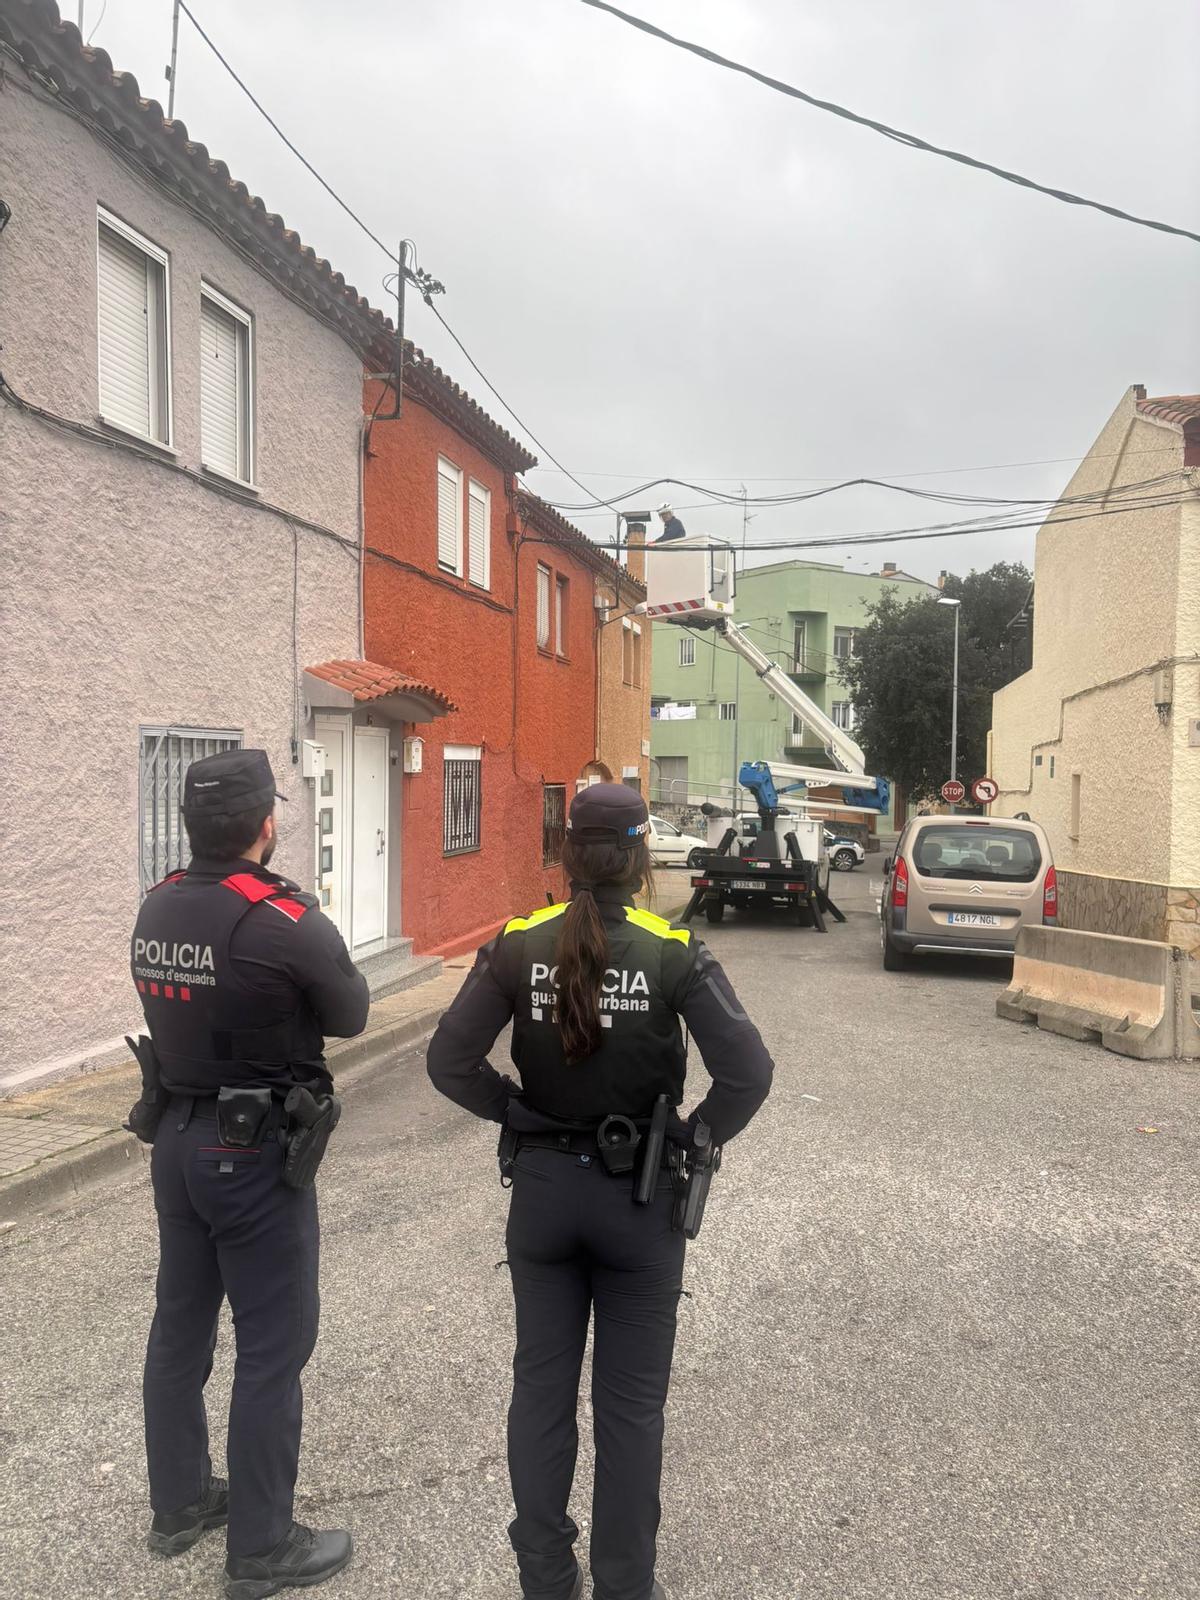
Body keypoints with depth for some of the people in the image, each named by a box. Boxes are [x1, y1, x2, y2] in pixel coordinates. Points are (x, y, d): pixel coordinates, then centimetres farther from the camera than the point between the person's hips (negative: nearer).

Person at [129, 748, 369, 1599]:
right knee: (273, 1347, 7)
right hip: (254, 1151, -7)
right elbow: (352, 1015, -7)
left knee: (180, 1327, 20)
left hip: (175, 1137, 8)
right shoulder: (288, 923, -22)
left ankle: (179, 1503, 39)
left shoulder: (155, 911, -2)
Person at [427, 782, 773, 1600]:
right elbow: (749, 1073, -20)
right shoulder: (675, 952, -16)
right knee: (631, 1402, 15)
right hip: (640, 1197, -2)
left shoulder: (518, 945, -10)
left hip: (543, 1189, 2)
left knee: (541, 1388, 19)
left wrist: (522, 1113, 0)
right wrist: (692, 1138, -5)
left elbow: (451, 1062, -10)